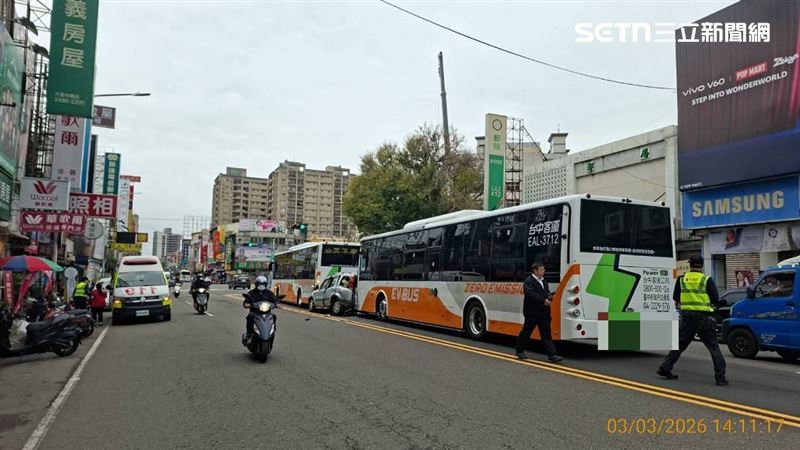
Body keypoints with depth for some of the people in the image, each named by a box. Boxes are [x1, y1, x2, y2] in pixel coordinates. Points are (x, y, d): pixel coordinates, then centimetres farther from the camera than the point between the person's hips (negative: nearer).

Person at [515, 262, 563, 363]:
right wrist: (544, 300, -30)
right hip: (532, 312, -7)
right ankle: (520, 351, 26)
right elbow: (531, 294, -24)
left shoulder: (543, 281, 16)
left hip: (544, 312, 7)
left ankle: (552, 355, -1)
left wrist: (549, 297, 0)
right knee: (526, 332, 8)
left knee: (546, 334, 2)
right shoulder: (528, 281, -11)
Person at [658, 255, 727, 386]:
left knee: (679, 344, 15)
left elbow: (675, 299, 10)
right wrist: (705, 300, 14)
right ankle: (720, 377, 3)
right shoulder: (707, 280, -5)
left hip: (687, 317, 3)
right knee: (714, 348, 5)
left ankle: (664, 368, 16)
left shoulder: (681, 279, 4)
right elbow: (716, 300, -5)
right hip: (704, 318, -3)